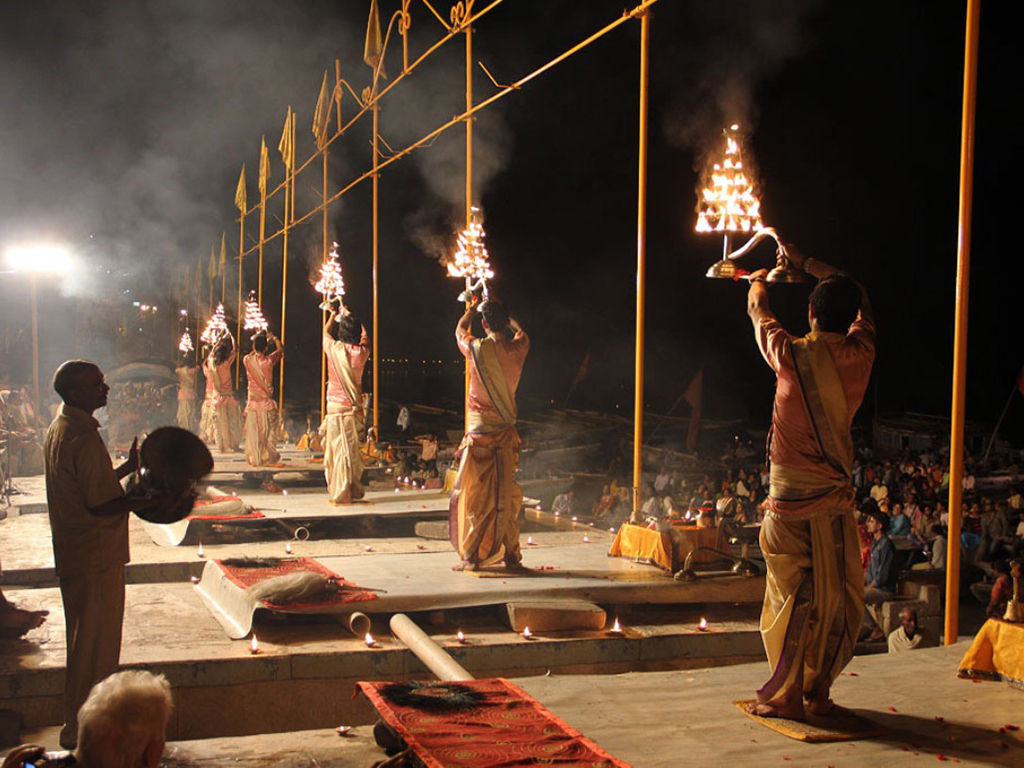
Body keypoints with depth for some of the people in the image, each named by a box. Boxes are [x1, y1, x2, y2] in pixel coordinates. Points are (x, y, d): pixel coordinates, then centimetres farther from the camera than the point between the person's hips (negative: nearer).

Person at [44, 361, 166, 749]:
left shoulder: (60, 427, 10)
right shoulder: (84, 437, -22)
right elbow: (101, 503, -24)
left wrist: (128, 467, 19)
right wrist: (150, 501, -17)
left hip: (73, 553, 10)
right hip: (96, 556, -10)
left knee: (87, 640, 20)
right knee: (95, 643, 1)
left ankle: (79, 724, 32)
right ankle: (81, 730, 11)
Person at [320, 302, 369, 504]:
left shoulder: (334, 349, -9)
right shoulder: (362, 352, -4)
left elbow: (326, 332, 14)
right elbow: (365, 336, 20)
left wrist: (333, 315, 33)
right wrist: (348, 314, 31)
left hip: (336, 407, -3)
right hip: (355, 408, 3)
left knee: (339, 451, 0)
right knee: (354, 451, 10)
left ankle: (340, 495, 1)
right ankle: (355, 491, 17)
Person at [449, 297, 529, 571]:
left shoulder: (477, 349, -10)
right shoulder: (517, 348, -2)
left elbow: (459, 330, 14)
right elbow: (521, 331, 24)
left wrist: (472, 309, 31)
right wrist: (500, 311, 36)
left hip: (480, 433, -3)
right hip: (507, 433, 3)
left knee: (474, 494, 2)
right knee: (507, 495, 9)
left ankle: (471, 556, 4)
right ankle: (511, 555, 14)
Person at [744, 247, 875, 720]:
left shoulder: (793, 355, -11)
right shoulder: (860, 355, -1)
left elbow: (757, 311, 10)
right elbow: (861, 302, 20)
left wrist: (760, 279, 33)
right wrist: (805, 263, 30)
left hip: (789, 491, -3)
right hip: (836, 493, 3)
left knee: (790, 593, 1)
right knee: (836, 596, 10)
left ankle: (785, 695, 4)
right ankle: (818, 691, 15)